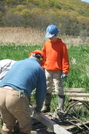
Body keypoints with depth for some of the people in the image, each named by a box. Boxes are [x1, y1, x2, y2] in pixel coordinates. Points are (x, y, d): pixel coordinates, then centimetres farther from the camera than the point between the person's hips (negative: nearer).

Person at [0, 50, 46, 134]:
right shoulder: (39, 69, 14)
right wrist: (38, 108, 32)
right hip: (16, 97, -5)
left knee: (7, 124, 25)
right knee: (25, 126, 17)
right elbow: (41, 92, 14)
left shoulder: (17, 63, 28)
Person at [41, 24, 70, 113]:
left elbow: (65, 59, -8)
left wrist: (65, 71, -11)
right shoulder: (46, 44, 6)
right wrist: (42, 68, 13)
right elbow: (43, 57, 14)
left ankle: (60, 109, 10)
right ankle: (46, 107, 27)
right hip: (47, 71, 5)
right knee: (47, 89, 14)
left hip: (57, 72, -5)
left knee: (59, 90, 1)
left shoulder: (61, 45, -7)